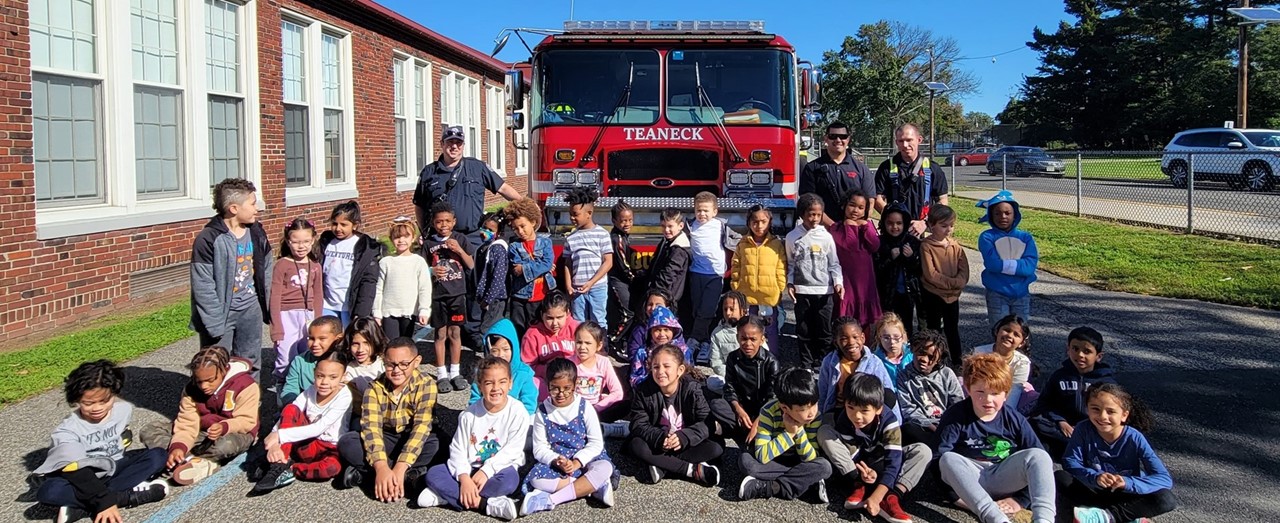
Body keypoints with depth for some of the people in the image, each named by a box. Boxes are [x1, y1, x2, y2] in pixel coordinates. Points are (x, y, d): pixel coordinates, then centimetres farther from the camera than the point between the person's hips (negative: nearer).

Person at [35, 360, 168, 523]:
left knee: (158, 456, -20)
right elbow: (77, 471, -29)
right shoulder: (69, 429, -21)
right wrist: (104, 501, -42)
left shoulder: (124, 409, -9)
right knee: (49, 491, -34)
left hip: (114, 467, 4)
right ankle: (128, 495, -31)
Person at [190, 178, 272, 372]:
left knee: (250, 364, 17)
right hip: (220, 312, -6)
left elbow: (266, 271, 11)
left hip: (250, 309, 6)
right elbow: (203, 288, -16)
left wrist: (267, 305, 7)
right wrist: (216, 325, -17)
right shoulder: (208, 239, -17)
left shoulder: (256, 232, 2)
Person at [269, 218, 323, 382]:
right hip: (287, 315, -4)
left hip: (308, 317, 4)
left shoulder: (315, 266, 9)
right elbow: (275, 298, -5)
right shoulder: (281, 265, -5)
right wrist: (276, 328, -8)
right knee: (287, 363, -4)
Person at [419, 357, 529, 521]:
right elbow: (458, 449, -6)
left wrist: (486, 471, -23)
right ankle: (487, 504, -29)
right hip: (470, 467, 3)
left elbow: (512, 450, -14)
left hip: (501, 466, -3)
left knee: (509, 480, -37)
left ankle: (448, 495, -25)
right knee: (433, 474, -18)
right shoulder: (469, 414, -3)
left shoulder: (518, 412, -12)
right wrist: (464, 477, -24)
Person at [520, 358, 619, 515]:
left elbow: (596, 443, -6)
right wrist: (556, 461, -23)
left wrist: (576, 463, -21)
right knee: (536, 479, -32)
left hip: (584, 459, 0)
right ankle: (594, 486, -26)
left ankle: (550, 500, -32)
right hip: (554, 462, 1)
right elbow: (540, 448, -3)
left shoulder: (585, 408, -5)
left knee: (605, 468, -34)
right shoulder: (542, 412, -2)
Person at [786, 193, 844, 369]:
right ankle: (806, 365, 17)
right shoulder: (793, 237, 1)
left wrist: (838, 282, -9)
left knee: (824, 331, 4)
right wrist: (790, 283, -3)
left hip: (824, 290, 0)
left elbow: (834, 263, 3)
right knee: (804, 331, 7)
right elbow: (790, 263, 8)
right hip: (802, 290, 1)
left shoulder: (826, 237, 0)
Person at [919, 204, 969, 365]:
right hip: (933, 294, -4)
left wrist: (959, 282, -19)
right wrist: (952, 282, -19)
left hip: (953, 295, 4)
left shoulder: (955, 245, 3)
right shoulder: (926, 246, -12)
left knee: (953, 329, 15)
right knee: (934, 329, 9)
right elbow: (930, 274, -18)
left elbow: (964, 269, 0)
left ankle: (957, 360, 26)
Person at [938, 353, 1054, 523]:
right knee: (949, 459, -33)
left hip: (1002, 479, 2)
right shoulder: (955, 416, -11)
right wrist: (955, 493, -21)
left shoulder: (1015, 420, -5)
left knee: (1038, 455, -21)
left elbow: (1039, 461, -3)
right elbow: (940, 457, -13)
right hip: (969, 480, -1)